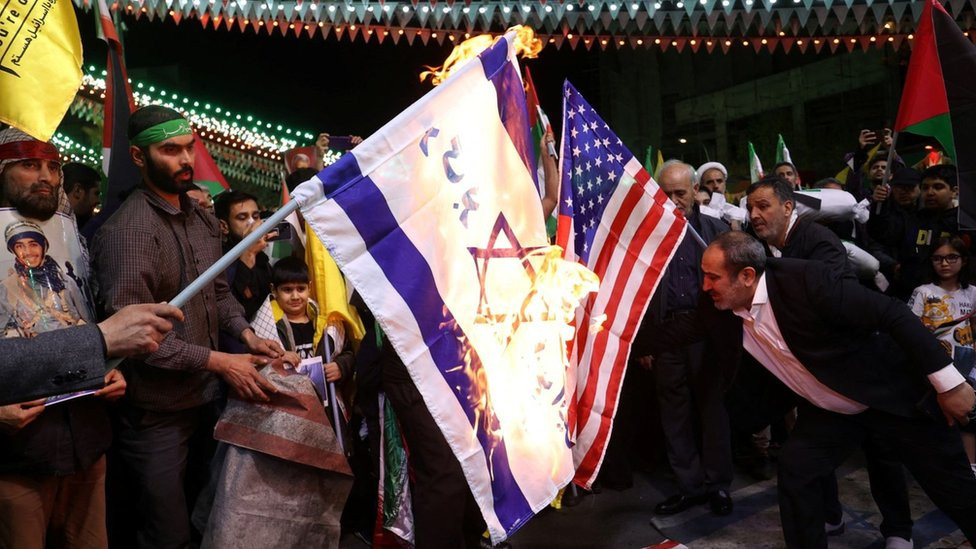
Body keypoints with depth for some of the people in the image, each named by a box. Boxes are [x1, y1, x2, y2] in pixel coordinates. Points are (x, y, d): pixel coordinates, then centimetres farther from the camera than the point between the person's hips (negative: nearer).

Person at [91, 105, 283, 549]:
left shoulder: (205, 220, 9)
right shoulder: (126, 229, -19)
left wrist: (247, 335, 0)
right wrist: (220, 362, -21)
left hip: (207, 397, 8)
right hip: (157, 412, -8)